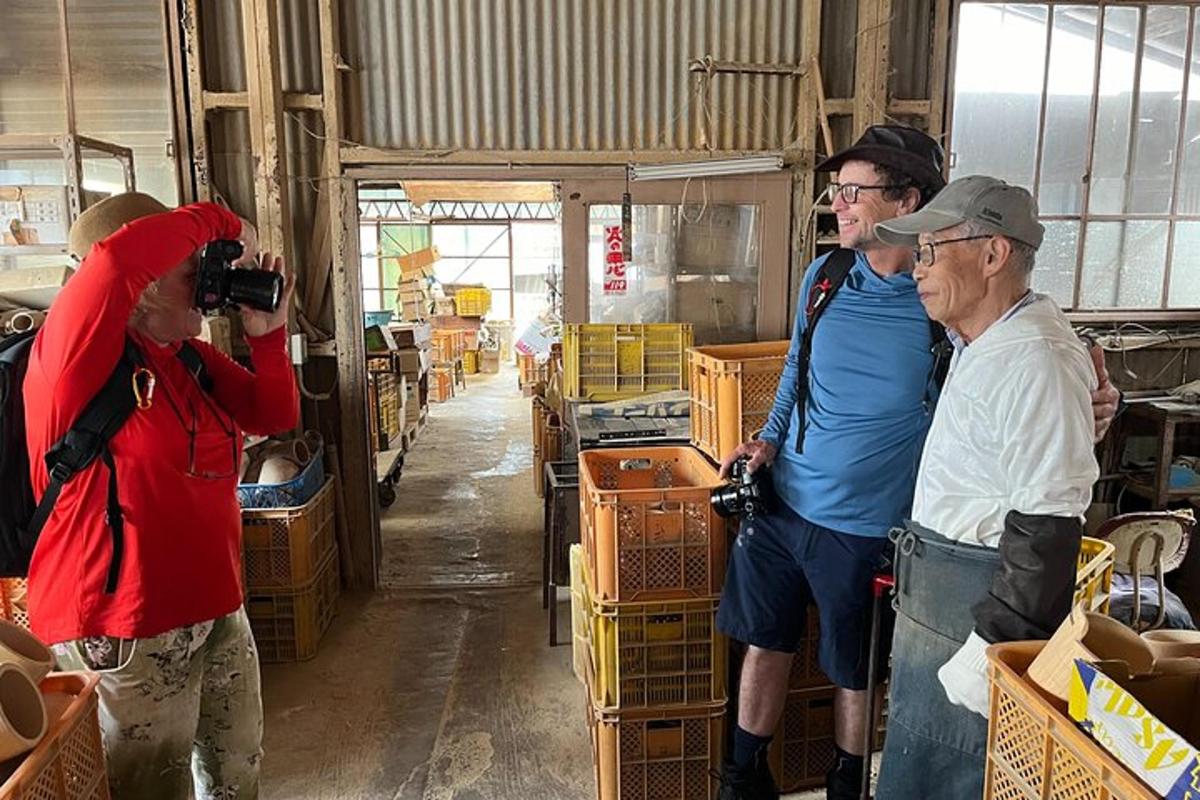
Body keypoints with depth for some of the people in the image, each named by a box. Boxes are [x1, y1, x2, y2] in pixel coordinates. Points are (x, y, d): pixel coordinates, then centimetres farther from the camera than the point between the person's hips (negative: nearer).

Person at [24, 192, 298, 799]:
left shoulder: (192, 358, 8)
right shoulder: (73, 355, -17)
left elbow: (275, 416, 10)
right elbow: (118, 261, -35)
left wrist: (267, 335, -3)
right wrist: (219, 223, -21)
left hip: (218, 610, 8)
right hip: (124, 629, -8)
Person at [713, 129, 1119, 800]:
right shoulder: (824, 278, 0)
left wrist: (1093, 405, -23)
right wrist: (770, 440, 4)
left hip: (864, 528, -4)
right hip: (783, 502, 4)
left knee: (854, 672, 16)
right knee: (765, 643, 17)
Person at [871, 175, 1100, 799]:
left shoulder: (1035, 361, -21)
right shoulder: (979, 343, 11)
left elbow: (1047, 524, -24)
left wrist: (992, 644, -22)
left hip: (982, 597, -10)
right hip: (936, 587, 10)